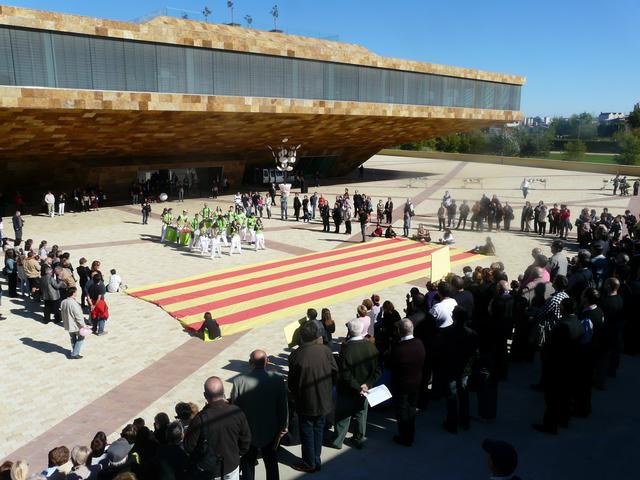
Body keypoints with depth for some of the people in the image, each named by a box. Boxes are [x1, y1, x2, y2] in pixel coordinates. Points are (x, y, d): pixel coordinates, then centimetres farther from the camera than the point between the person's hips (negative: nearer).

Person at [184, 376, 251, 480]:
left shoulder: (200, 419, -29)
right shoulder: (237, 412, -19)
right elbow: (246, 440, -5)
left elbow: (188, 446, -15)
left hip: (208, 471, -2)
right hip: (231, 465, 2)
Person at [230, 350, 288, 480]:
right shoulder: (278, 380, -17)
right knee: (271, 463, 22)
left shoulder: (239, 381, -20)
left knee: (248, 464, 20)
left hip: (247, 432, -1)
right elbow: (283, 406, -9)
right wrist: (283, 427, 6)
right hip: (270, 431, 1)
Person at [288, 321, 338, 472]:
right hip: (323, 400, 3)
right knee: (318, 430, 21)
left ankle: (309, 464, 30)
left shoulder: (295, 355, -21)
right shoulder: (325, 351, -16)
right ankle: (316, 461, 35)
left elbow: (292, 381, -11)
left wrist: (294, 394, 9)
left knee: (307, 432, 15)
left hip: (305, 402, -3)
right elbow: (335, 373, -6)